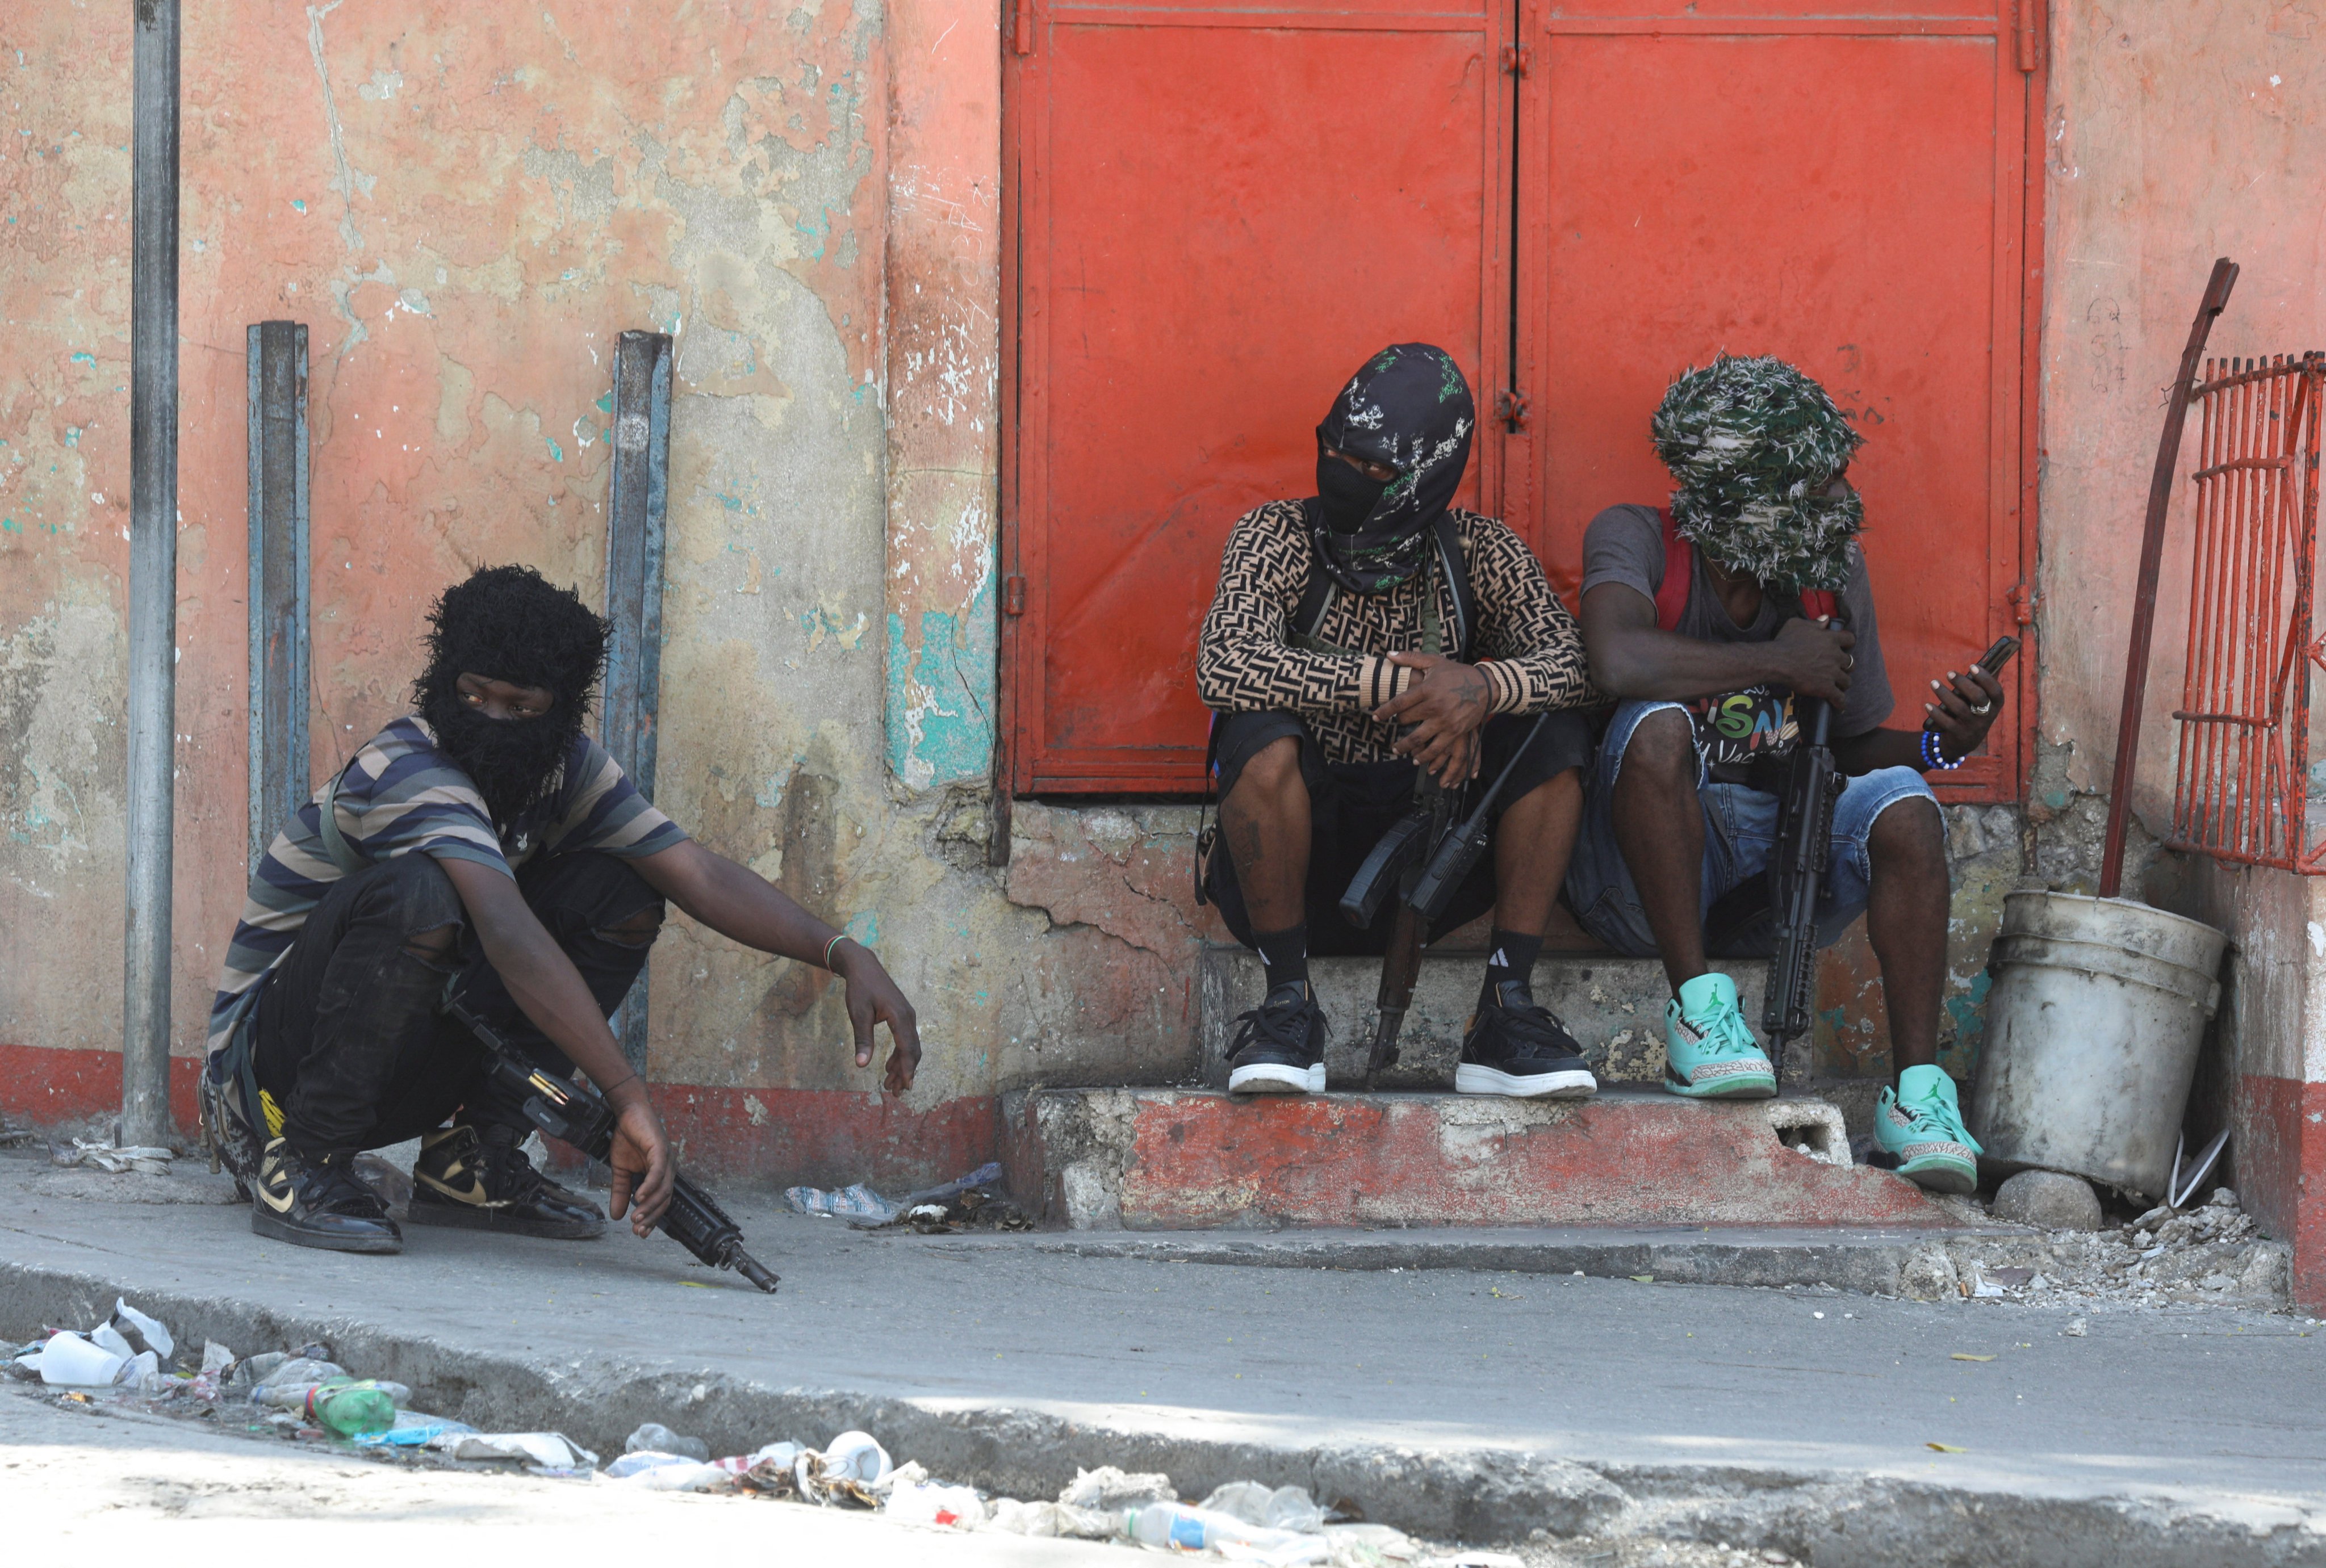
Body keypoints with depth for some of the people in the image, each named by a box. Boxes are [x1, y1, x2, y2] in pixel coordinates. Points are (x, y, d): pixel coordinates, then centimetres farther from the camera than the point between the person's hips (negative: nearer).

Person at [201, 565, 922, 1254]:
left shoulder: (565, 769, 0)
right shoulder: (410, 771, -27)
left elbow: (699, 873, -4)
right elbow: (508, 933, -40)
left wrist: (845, 954, -18)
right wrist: (629, 1101, -47)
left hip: (399, 1066, 8)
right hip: (270, 1057, -8)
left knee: (619, 891, 0)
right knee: (417, 892, -36)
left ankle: (475, 1156, -2)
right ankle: (301, 1165, -23)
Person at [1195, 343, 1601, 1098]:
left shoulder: (1478, 554, -1)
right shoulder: (1278, 539, -9)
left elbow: (1573, 661, -17)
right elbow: (1223, 668, -28)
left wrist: (1483, 687, -39)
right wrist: (1388, 680, -35)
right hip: (1303, 858, -2)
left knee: (1555, 732, -18)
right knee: (1262, 735, -32)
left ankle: (1507, 1008, -18)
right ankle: (1287, 1002, -20)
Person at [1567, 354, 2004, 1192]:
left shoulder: (1836, 574, 4)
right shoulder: (1637, 541, -10)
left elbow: (1855, 747, 12)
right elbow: (1618, 662, -32)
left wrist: (1939, 744, -11)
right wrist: (1779, 663, -22)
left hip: (1774, 871, 4)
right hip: (1643, 872, -4)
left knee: (1901, 800, -24)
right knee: (1657, 727, -33)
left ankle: (1918, 1091, -25)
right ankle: (1697, 1004, -26)